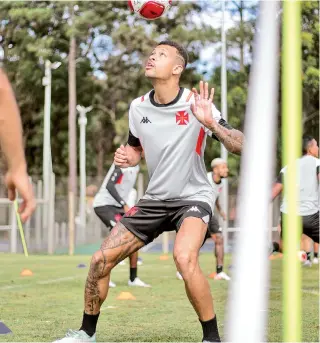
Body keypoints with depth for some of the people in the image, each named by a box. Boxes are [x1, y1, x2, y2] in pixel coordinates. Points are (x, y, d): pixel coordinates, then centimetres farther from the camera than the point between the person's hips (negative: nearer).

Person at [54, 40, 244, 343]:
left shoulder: (196, 103, -15)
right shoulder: (138, 107, 0)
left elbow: (240, 147, -19)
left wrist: (210, 123, -36)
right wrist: (126, 157, -5)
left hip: (192, 197, -5)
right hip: (154, 199, 5)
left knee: (184, 258, -34)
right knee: (101, 260, -1)